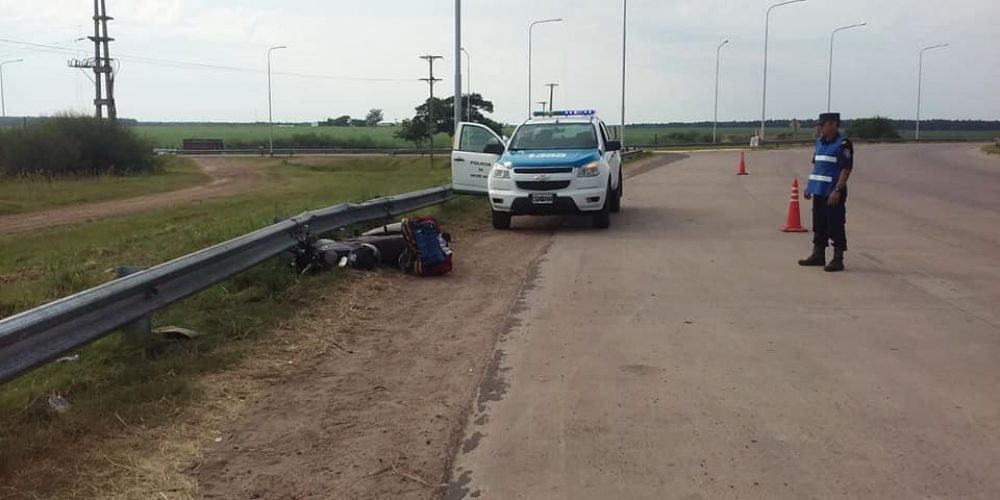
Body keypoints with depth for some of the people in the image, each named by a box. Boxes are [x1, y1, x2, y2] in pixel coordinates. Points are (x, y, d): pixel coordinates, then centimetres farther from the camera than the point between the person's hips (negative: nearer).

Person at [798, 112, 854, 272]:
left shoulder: (843, 144, -12)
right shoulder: (819, 142, 14)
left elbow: (846, 169, -16)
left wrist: (837, 190, -21)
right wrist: (809, 186, 18)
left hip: (833, 193, -8)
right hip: (818, 192, 8)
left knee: (835, 227, -3)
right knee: (819, 225, 15)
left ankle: (838, 259, 4)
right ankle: (818, 255, 25)